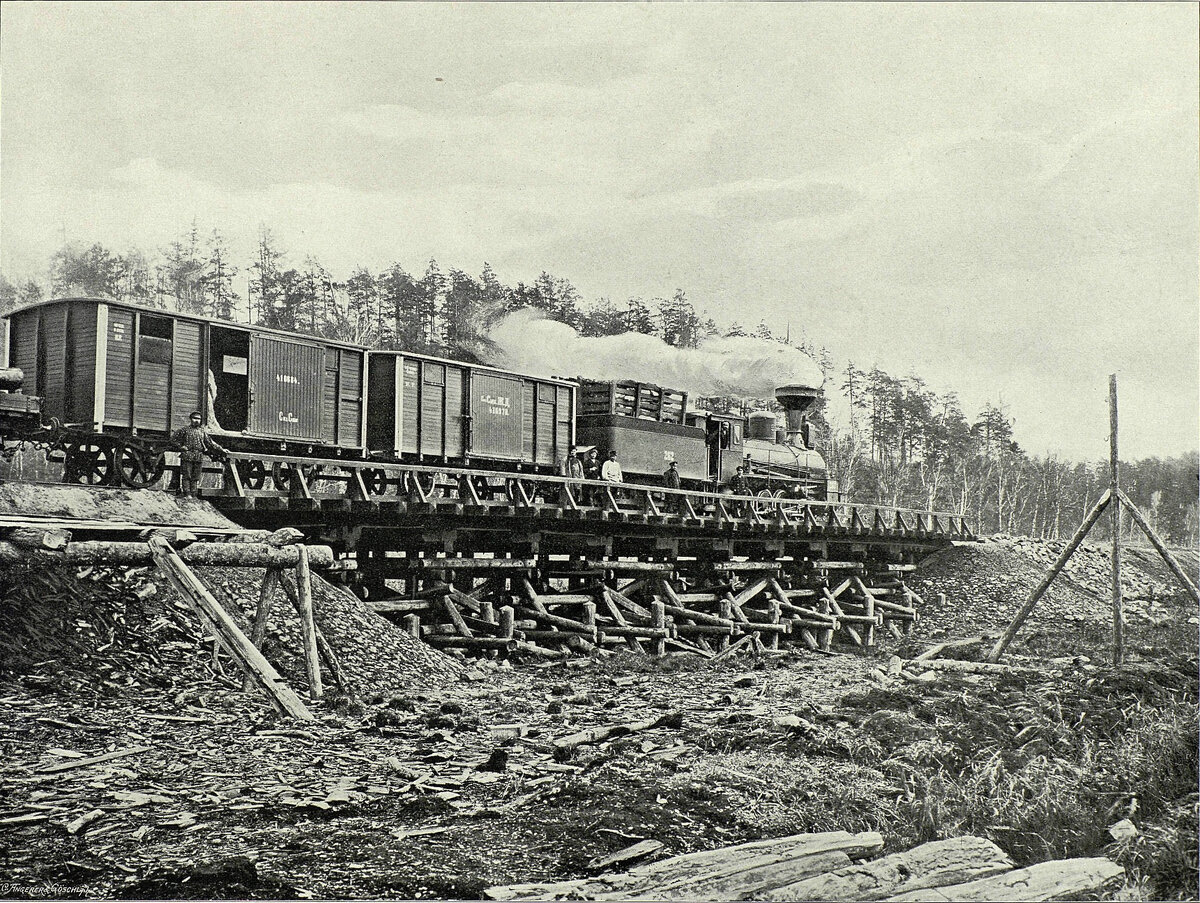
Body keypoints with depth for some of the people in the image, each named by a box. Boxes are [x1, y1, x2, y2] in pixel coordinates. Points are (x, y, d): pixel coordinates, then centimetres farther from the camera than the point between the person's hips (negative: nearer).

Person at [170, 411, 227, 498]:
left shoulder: (203, 431, 17)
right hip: (187, 456, -3)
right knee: (187, 476, -5)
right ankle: (187, 493, -5)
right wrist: (181, 447, -2)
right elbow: (173, 439, 8)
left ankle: (194, 495, 4)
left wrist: (221, 450, 14)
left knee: (196, 478, 3)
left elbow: (210, 443, 19)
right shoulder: (185, 429, 7)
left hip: (199, 458, 3)